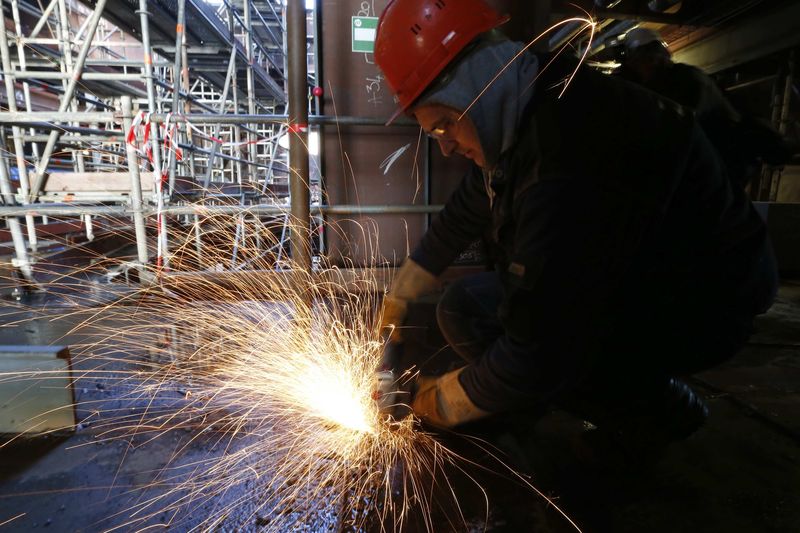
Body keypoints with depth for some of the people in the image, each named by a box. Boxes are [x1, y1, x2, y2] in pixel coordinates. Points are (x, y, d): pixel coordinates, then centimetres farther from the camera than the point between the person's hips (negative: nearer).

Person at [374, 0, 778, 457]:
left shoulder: (573, 162, -34)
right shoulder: (521, 119, -2)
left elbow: (541, 352, -32)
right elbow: (462, 218, 10)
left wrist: (445, 402, -14)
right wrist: (399, 296, 15)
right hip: (625, 279, 9)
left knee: (468, 311, -24)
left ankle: (663, 412, -3)